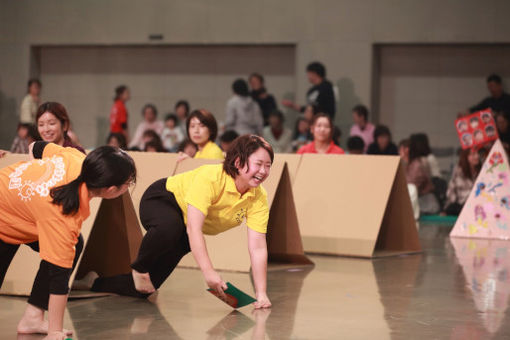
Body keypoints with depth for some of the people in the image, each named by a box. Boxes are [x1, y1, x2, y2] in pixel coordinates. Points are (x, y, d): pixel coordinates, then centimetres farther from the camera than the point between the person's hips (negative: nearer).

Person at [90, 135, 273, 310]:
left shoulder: (259, 198, -21)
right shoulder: (210, 178, -37)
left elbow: (258, 247, -21)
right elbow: (193, 228, -42)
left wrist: (261, 294, -29)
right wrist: (208, 272, -50)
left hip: (183, 234, 6)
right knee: (169, 225, -44)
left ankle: (96, 283, 31)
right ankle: (139, 268, -15)